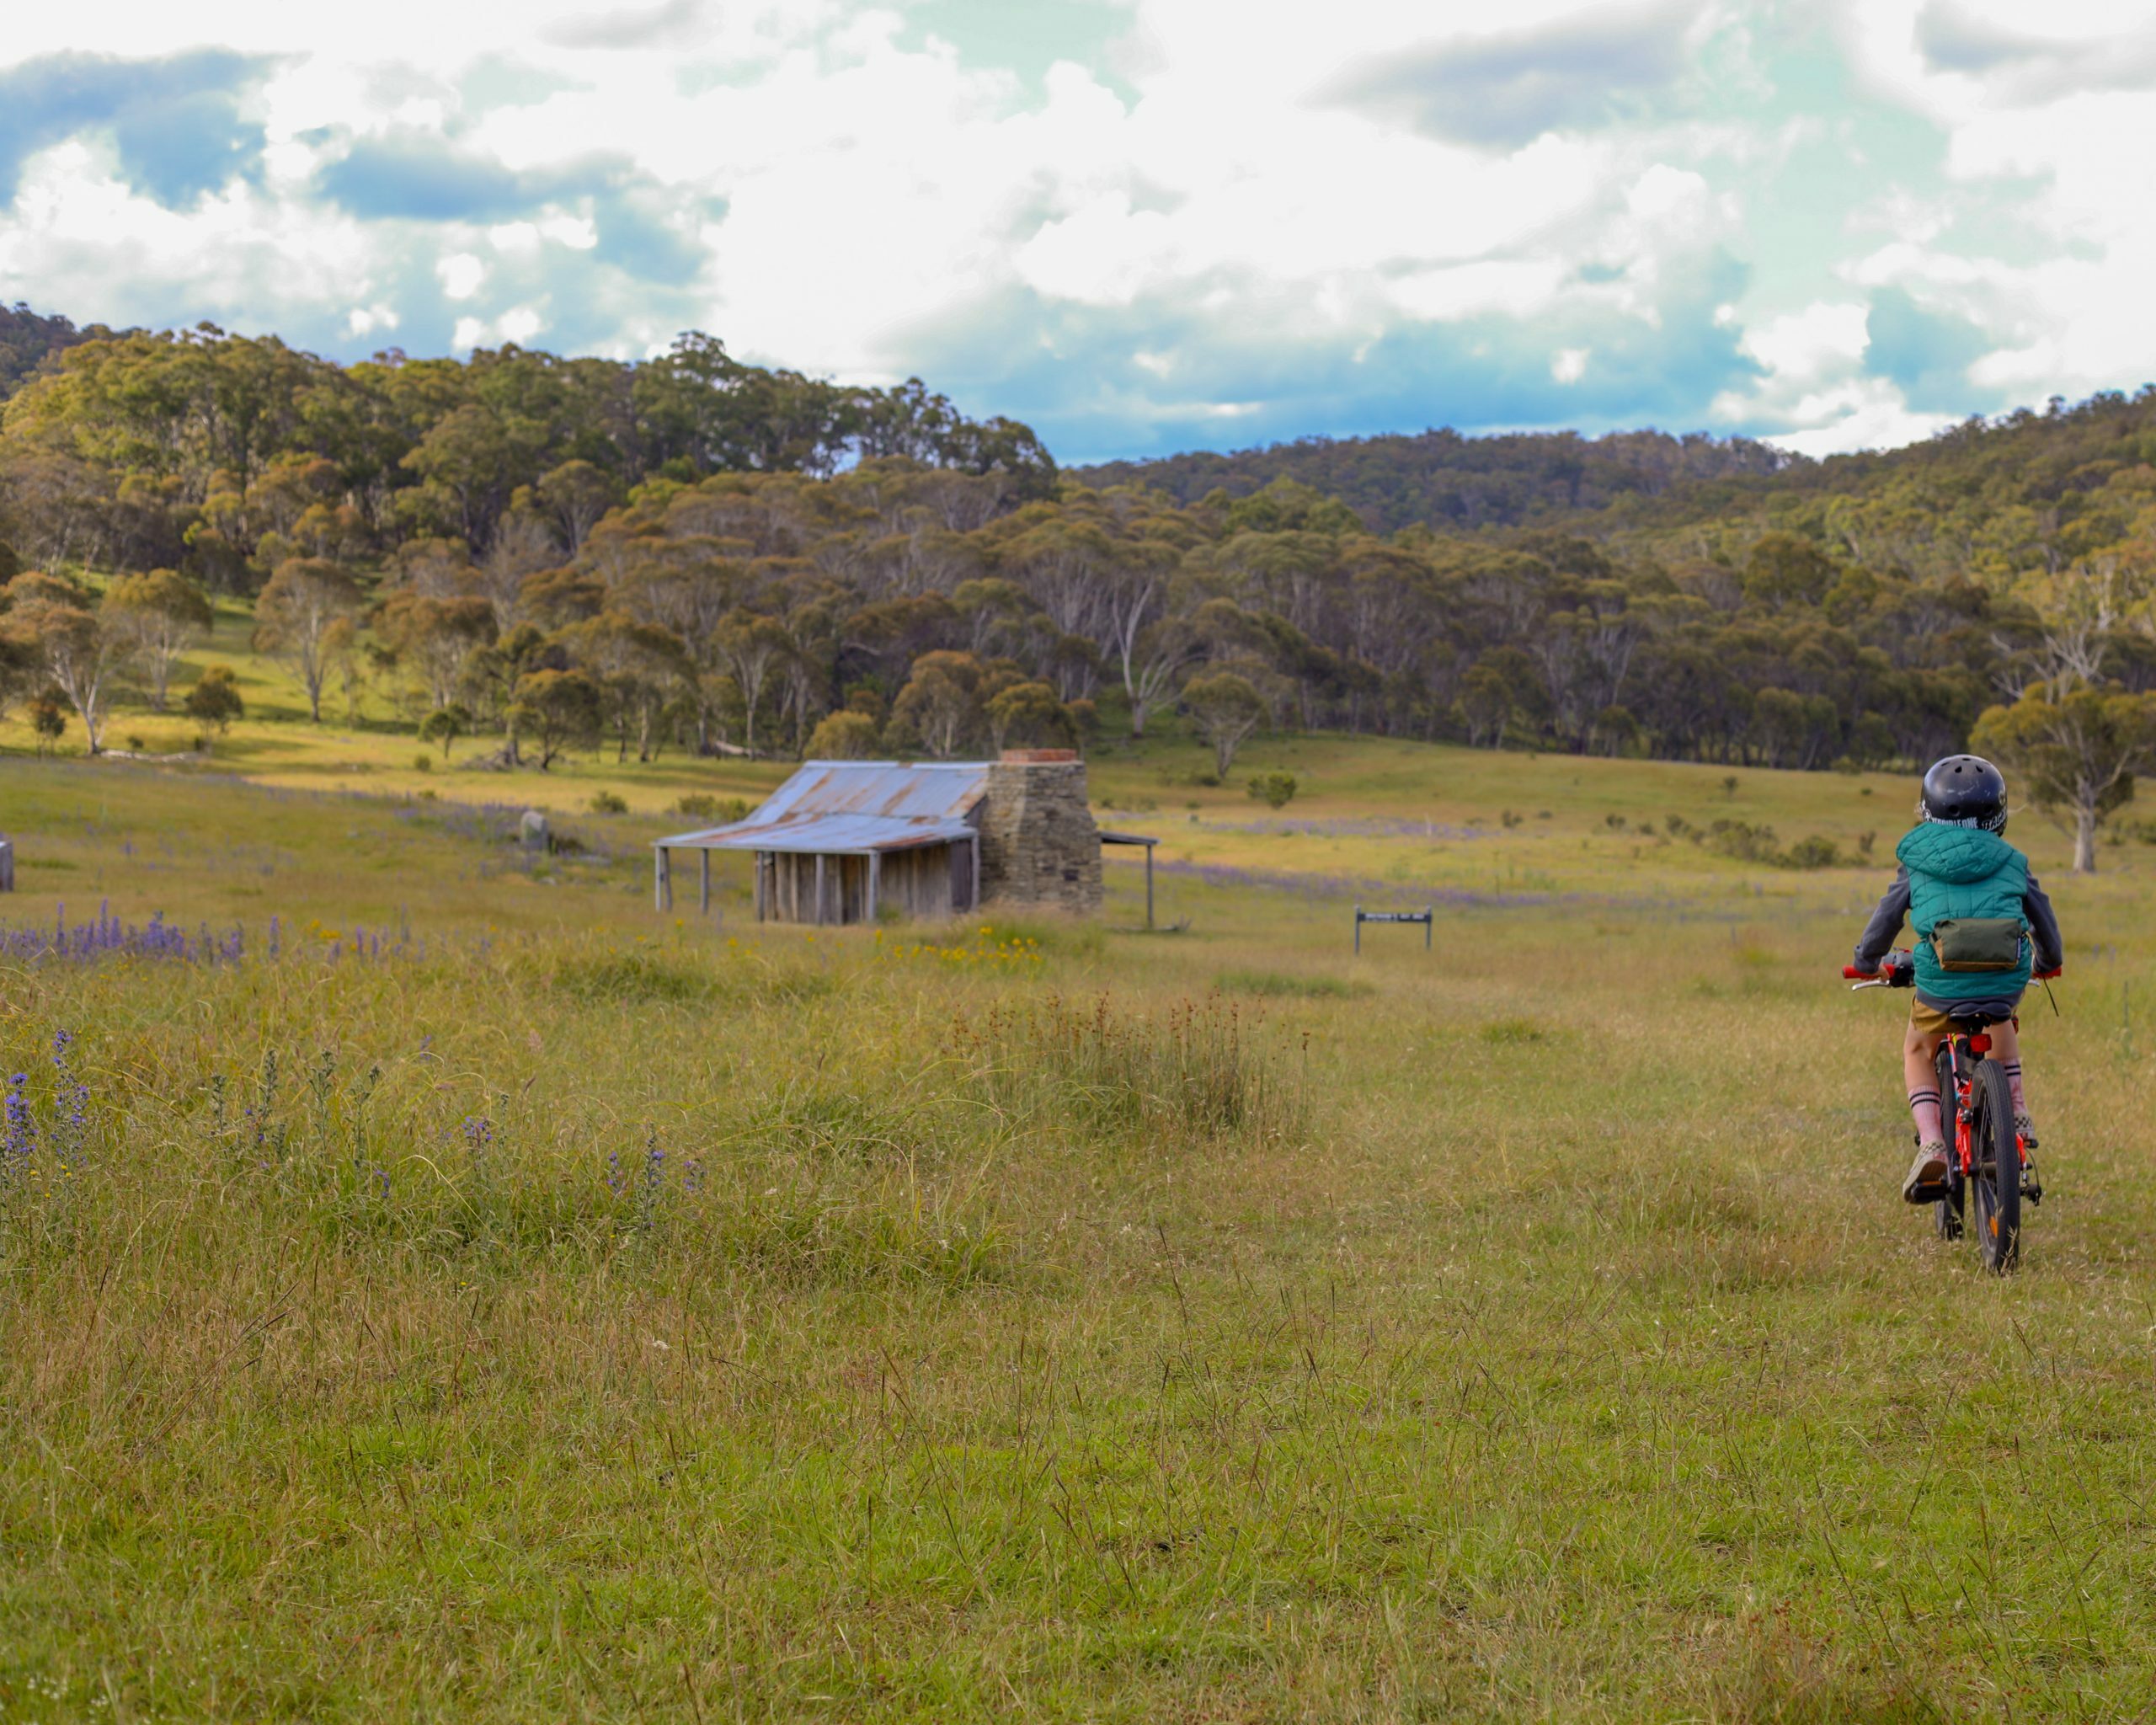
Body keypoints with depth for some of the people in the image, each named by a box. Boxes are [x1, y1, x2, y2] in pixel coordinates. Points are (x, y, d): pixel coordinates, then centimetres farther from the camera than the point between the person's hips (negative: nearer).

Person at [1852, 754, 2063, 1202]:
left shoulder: (1917, 865, 13)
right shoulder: (2011, 863, 16)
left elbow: (1885, 919, 18)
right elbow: (2043, 917, 28)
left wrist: (1866, 961, 38)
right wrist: (2048, 960, 49)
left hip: (1941, 980, -2)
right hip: (2007, 977, 2)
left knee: (1918, 1052, 26)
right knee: (2001, 1029, 39)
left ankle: (1930, 1142, 4)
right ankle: (2018, 1119, 27)